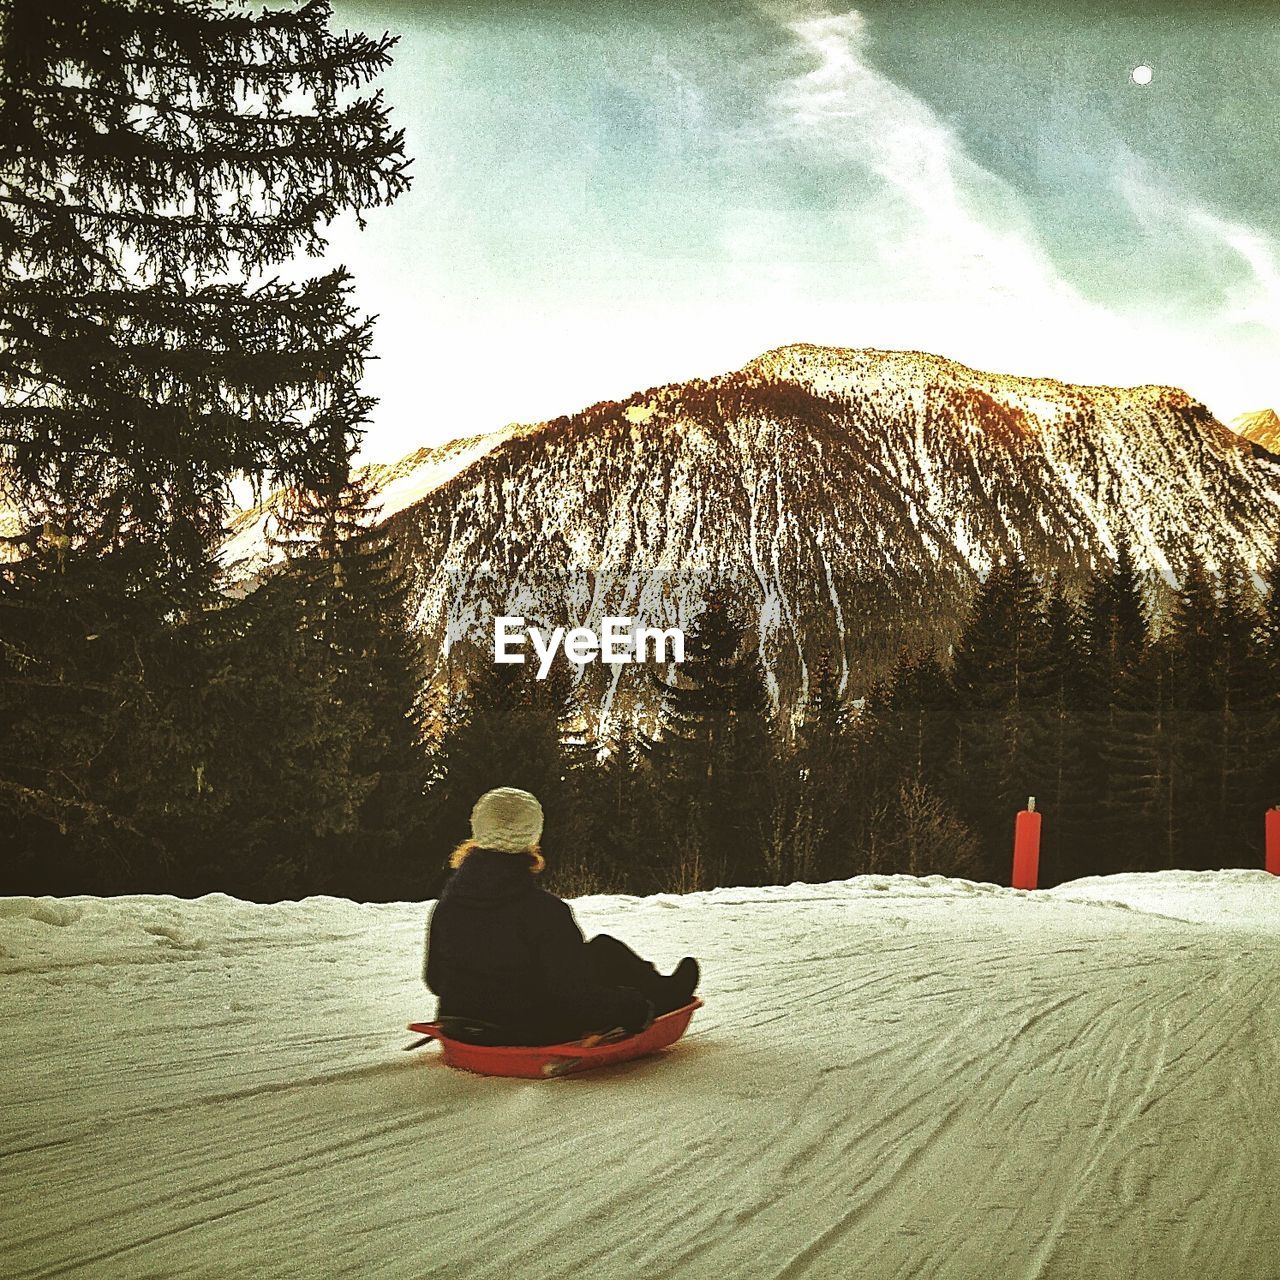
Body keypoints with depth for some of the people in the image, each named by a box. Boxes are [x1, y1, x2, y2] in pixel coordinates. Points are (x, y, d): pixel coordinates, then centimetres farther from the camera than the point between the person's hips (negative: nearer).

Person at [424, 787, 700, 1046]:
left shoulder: (448, 901, -7)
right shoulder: (542, 909, -25)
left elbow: (434, 978, 4)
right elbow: (573, 993, -24)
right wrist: (637, 1008, -8)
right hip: (536, 1036, -6)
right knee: (606, 952, 14)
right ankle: (663, 995, 39)